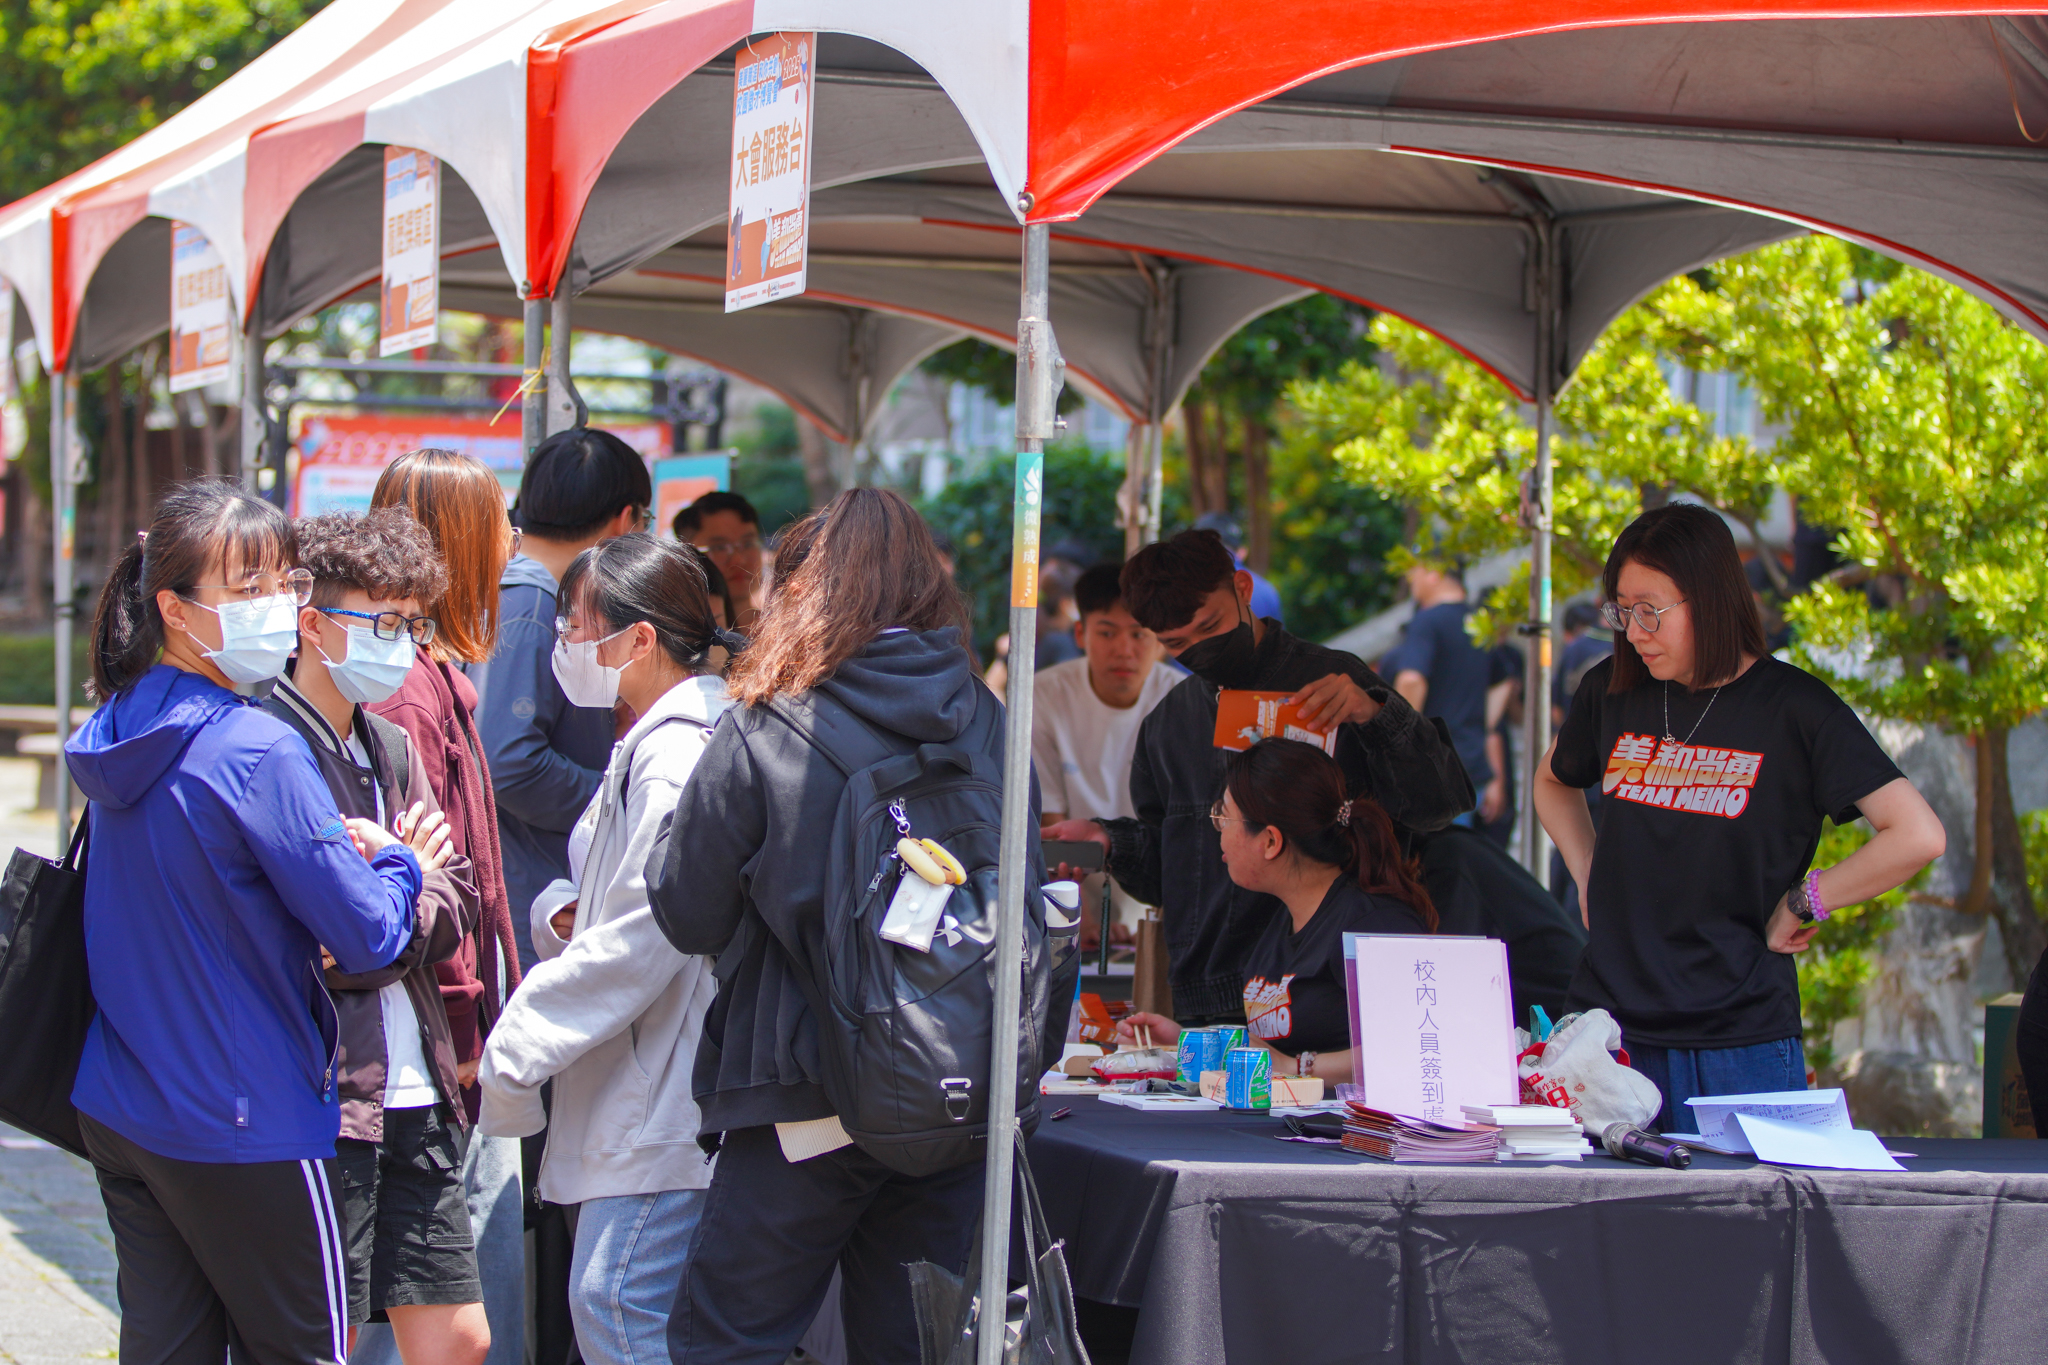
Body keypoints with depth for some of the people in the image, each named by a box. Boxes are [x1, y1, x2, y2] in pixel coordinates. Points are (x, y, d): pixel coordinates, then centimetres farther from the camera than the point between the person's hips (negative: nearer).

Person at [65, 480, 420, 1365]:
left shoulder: (116, 732, 7)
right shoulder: (256, 750, -20)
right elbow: (367, 937, -17)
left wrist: (334, 850, 5)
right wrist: (395, 863, 5)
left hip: (117, 1115, 8)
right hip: (244, 1125, -8)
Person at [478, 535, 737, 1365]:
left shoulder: (677, 759, -18)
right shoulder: (646, 747, 17)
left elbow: (640, 941, -22)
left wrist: (515, 1050, -15)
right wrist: (564, 915, 3)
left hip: (665, 1102, -11)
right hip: (630, 1097, 11)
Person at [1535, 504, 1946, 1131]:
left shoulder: (1794, 708, -7)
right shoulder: (1612, 692, 7)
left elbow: (1918, 836, -15)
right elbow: (1554, 781, 30)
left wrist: (1799, 905, -8)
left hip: (1739, 1042, -4)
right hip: (1609, 1026, 4)